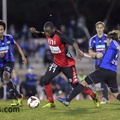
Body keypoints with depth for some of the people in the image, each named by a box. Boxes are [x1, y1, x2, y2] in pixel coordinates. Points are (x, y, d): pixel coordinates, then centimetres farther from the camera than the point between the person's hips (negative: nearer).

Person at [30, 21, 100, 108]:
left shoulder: (60, 36, -28)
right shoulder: (47, 34, -6)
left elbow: (73, 42, -41)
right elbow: (41, 35, 16)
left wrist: (78, 51, -60)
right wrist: (35, 32, -6)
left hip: (67, 64, -7)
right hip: (57, 63, 7)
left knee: (75, 84, -4)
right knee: (45, 80, -2)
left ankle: (93, 96, 16)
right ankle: (51, 102, 12)